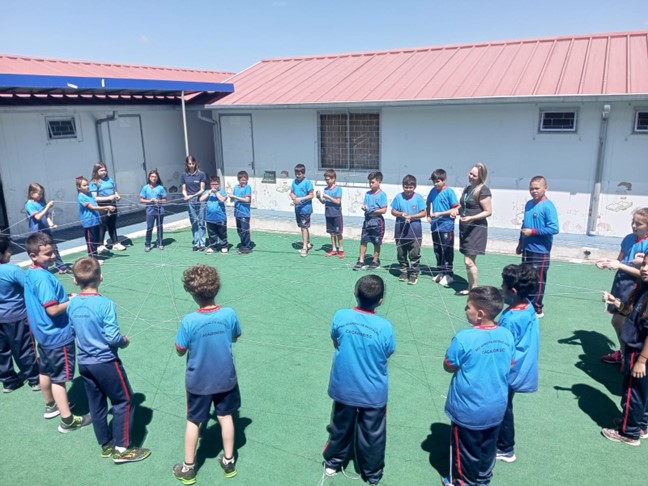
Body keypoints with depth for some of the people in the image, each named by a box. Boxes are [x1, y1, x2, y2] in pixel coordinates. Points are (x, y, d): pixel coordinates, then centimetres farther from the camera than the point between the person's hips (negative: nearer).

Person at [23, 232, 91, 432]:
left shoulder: (30, 274, 4)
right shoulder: (43, 277, -26)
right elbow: (52, 309, -28)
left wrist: (65, 297, 8)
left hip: (43, 333, 10)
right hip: (58, 335, -9)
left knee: (45, 371, 23)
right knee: (59, 378, 0)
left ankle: (51, 406, 42)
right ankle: (67, 420, 10)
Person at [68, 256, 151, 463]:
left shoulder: (72, 304, -1)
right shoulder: (105, 303, -22)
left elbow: (73, 331, 11)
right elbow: (112, 337, -22)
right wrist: (125, 341, -3)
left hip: (83, 362, 7)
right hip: (105, 362, -7)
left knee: (96, 404, 17)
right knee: (124, 401, 7)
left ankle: (106, 445, 31)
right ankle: (122, 449, 12)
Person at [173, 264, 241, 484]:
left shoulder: (189, 321, -25)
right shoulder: (229, 314, -18)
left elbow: (180, 351, -11)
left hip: (198, 381, -1)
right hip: (225, 378, 2)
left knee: (193, 421, 18)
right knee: (225, 417, 21)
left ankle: (189, 468, 33)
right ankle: (229, 461, 35)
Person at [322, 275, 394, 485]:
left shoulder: (340, 316, -19)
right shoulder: (384, 326, -24)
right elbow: (387, 355, -6)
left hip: (343, 388, 2)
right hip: (373, 392, -1)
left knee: (341, 427, 25)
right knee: (372, 433, 20)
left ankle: (332, 463, 44)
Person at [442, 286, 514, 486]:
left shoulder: (464, 338, -27)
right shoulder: (507, 335, -11)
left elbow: (448, 366, -15)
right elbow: (510, 364, 4)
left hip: (468, 410, -5)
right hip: (496, 407, 5)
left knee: (467, 450, 18)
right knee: (488, 448, 24)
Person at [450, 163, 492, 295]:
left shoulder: (483, 191, -12)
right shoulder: (467, 188, 13)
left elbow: (488, 212, -14)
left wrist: (471, 218, -24)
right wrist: (456, 210, 3)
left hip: (476, 228, -8)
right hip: (465, 227, 8)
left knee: (469, 261, -10)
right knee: (470, 260, 13)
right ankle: (470, 288, 21)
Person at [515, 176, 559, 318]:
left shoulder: (548, 206, -15)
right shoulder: (529, 204, 9)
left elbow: (554, 228, -21)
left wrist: (533, 232, -21)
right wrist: (520, 242, 20)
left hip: (540, 251, -8)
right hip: (527, 249, 8)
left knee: (538, 281, 1)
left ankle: (537, 310, 13)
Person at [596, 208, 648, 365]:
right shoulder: (629, 238, 3)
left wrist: (620, 266, -23)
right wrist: (607, 262, -7)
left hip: (634, 288, -7)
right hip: (620, 284, 7)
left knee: (621, 322, -4)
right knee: (617, 321, 16)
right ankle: (623, 352, 35)